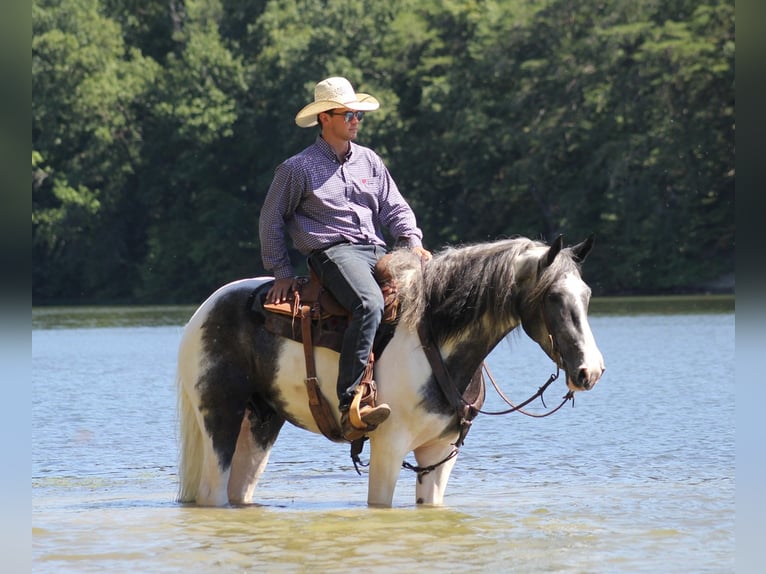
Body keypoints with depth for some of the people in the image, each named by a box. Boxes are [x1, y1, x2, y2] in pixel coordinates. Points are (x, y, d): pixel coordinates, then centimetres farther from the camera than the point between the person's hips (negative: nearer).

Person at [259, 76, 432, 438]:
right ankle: (350, 404, -43)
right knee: (370, 303, -36)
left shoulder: (369, 161, 19)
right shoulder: (299, 168, 4)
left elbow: (395, 209, 19)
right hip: (332, 251, -6)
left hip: (377, 252, 6)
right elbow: (271, 221, 9)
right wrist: (281, 273, 4)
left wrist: (413, 242, -1)